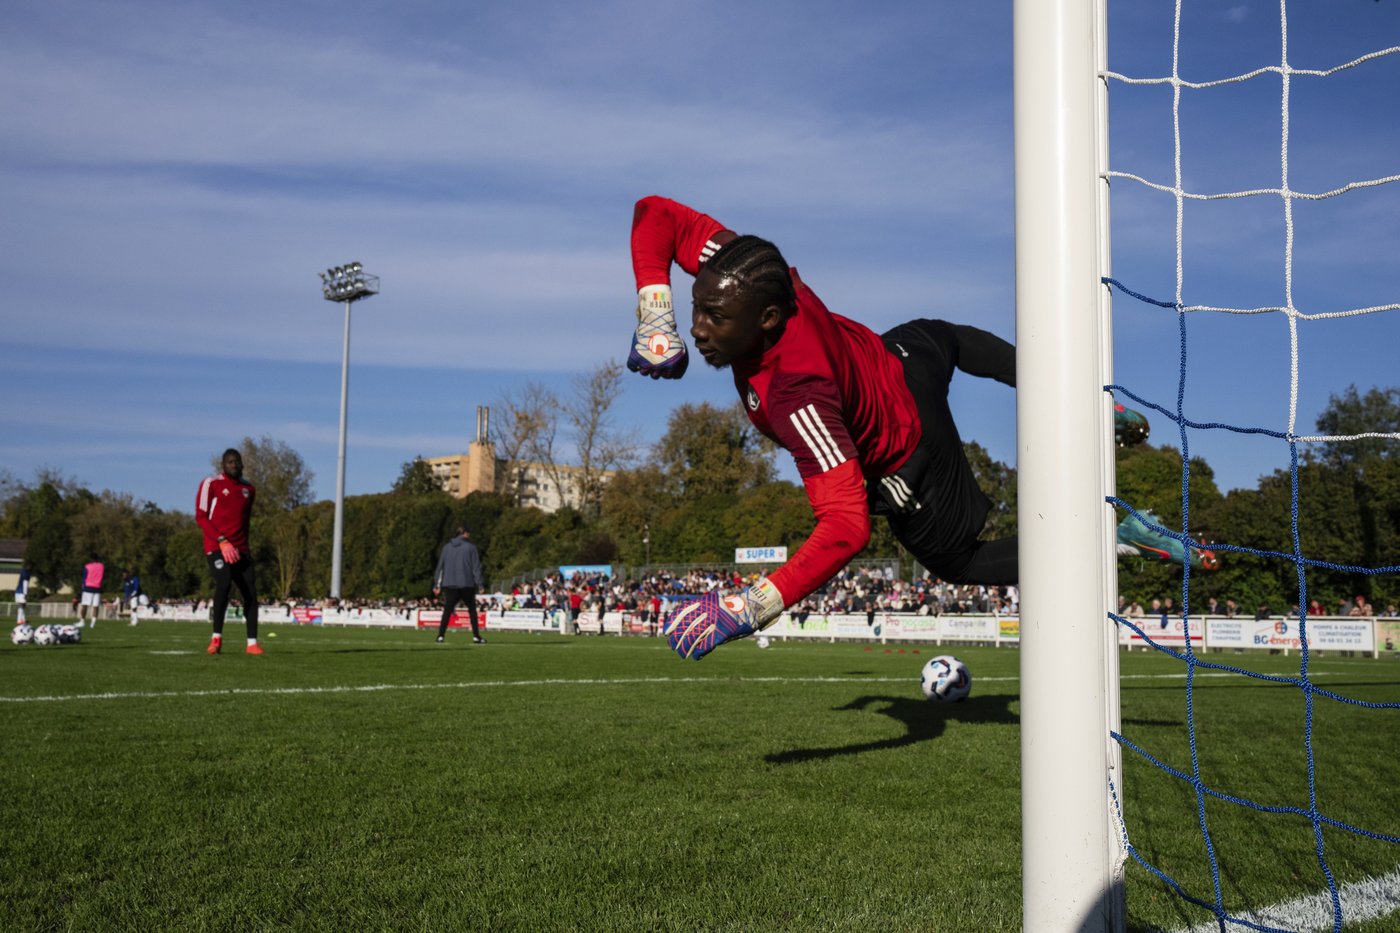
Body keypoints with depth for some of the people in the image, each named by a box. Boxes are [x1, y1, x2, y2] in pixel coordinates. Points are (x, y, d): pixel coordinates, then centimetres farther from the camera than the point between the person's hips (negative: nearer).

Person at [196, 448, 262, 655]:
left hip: (240, 549, 6)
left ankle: (252, 643, 3)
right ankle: (217, 637, -14)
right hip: (216, 546, -6)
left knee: (250, 591, -2)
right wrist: (223, 541, -14)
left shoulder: (248, 489, 15)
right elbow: (201, 516, -6)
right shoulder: (211, 484, -2)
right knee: (224, 583, -26)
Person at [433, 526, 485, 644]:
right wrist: (479, 584, -4)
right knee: (472, 609, 8)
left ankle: (441, 636, -3)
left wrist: (437, 585, 14)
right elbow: (476, 567, -5)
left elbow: (440, 566, 10)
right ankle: (476, 636, 4)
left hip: (451, 585, 3)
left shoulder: (447, 547, 9)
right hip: (467, 584, -2)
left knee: (447, 610, 6)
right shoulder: (471, 547, -2)